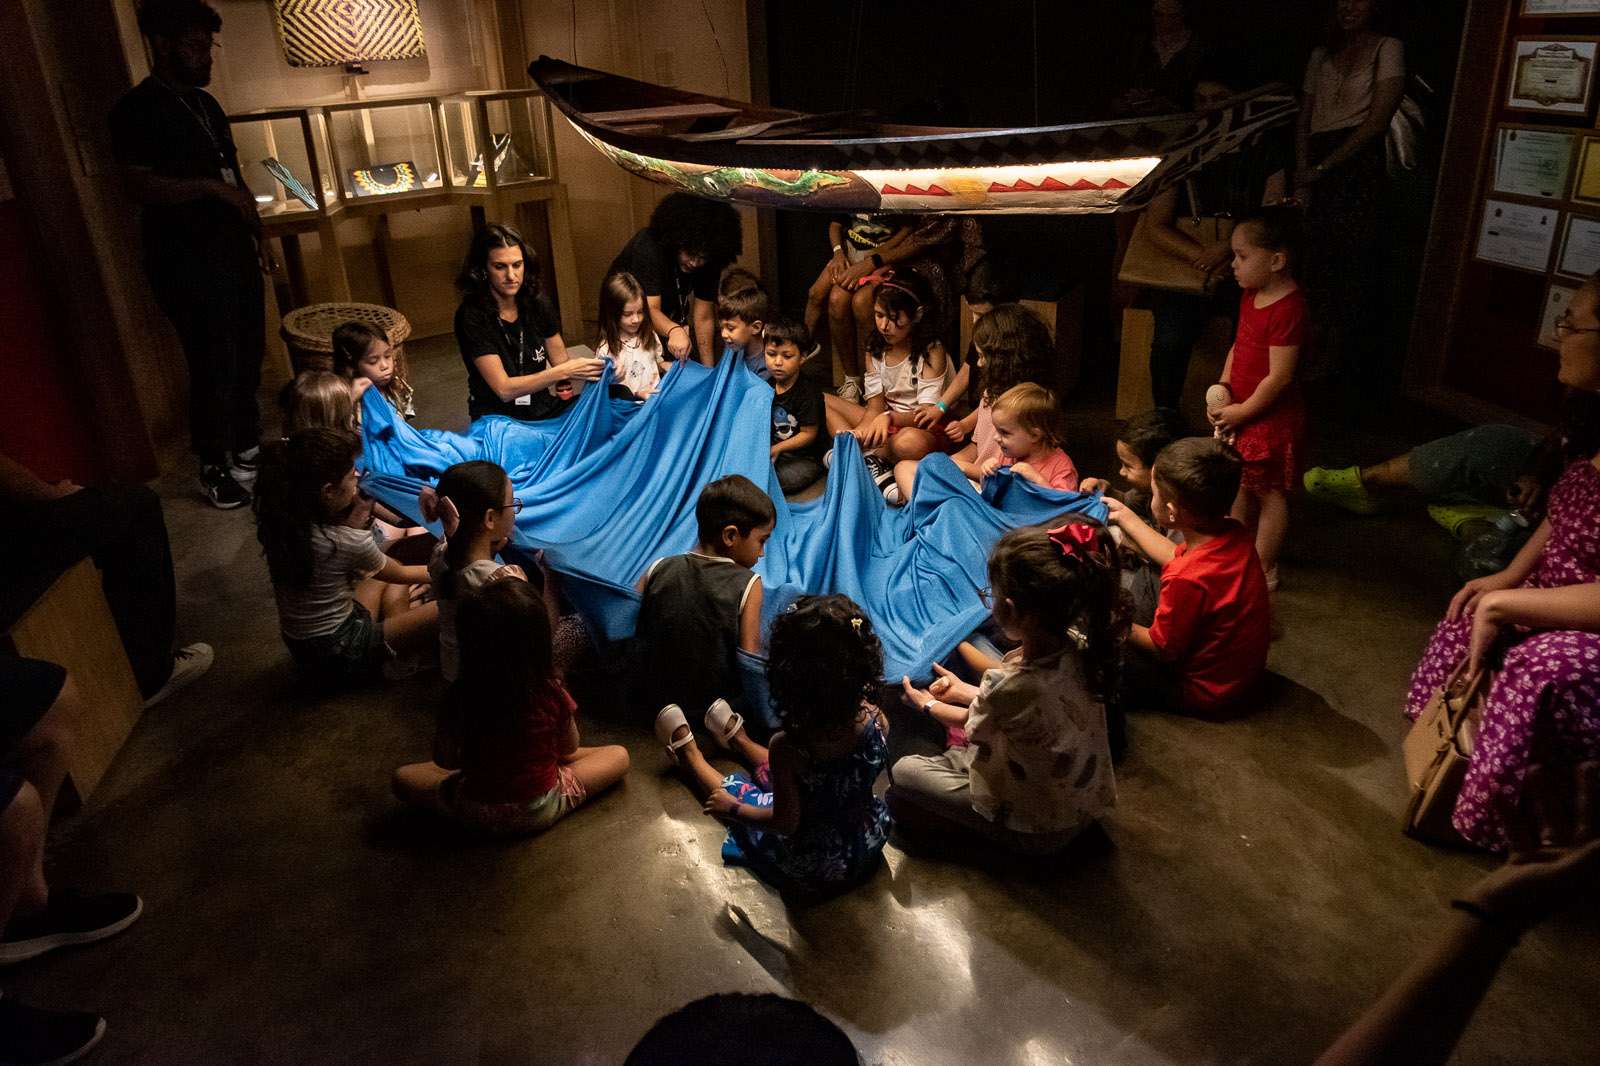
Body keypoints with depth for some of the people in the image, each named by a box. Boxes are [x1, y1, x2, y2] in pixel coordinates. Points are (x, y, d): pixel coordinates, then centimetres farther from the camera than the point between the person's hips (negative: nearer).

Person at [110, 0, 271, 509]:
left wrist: (257, 236, 17)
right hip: (187, 263, -8)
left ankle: (247, 445, 28)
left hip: (233, 252, 8)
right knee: (214, 366, -5)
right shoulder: (136, 109, -9)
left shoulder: (206, 103, 15)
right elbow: (139, 184, -17)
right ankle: (213, 467, 8)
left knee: (249, 355, 12)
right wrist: (211, 186, -24)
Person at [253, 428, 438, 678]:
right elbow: (402, 575, -8)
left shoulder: (279, 517, -12)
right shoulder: (348, 542, -29)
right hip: (339, 652, -8)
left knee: (389, 577, 23)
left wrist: (355, 518, -13)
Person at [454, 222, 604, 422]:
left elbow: (561, 361, 8)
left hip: (543, 410, 6)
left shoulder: (536, 305, 3)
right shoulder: (472, 317, -12)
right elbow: (504, 389, -17)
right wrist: (564, 372, -26)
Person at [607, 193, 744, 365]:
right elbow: (650, 309, -40)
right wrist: (674, 331, -61)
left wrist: (709, 370, -24)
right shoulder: (649, 247, -34)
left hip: (671, 316, 4)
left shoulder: (710, 262, -20)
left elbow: (704, 318, -19)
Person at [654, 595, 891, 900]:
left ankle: (688, 756, 56)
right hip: (868, 841, 4)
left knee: (733, 794, 25)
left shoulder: (789, 747, -36)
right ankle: (740, 743, 63)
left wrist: (732, 809, -6)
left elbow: (786, 822, -22)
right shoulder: (877, 720, -23)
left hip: (811, 867, -4)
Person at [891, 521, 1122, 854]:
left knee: (904, 772, 3)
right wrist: (964, 691, 15)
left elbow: (971, 723, -11)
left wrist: (928, 704, 11)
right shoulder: (1077, 653, -19)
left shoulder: (1011, 686, -38)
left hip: (1035, 830, -7)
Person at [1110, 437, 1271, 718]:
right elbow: (1176, 556, 8)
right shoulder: (1233, 533, -14)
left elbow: (1162, 649, -21)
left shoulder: (1188, 580, -39)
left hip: (1208, 697, -8)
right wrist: (1125, 517, 15)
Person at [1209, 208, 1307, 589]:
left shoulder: (1287, 309, -26)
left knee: (1270, 493, 6)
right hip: (1241, 412, 9)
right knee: (1242, 486, 21)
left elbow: (1279, 376, -25)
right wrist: (1222, 389, -2)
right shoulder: (1250, 296, 3)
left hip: (1271, 418, -9)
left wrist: (1243, 411, -17)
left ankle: (1264, 569, 19)